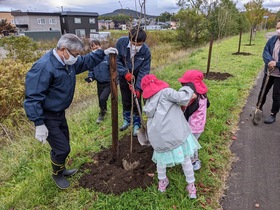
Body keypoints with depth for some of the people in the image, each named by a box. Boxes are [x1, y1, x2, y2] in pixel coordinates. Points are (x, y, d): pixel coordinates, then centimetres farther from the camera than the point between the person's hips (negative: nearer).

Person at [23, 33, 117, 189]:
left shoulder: (68, 61, -2)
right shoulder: (44, 67, -30)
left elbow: (86, 61, 17)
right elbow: (33, 98, -29)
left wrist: (103, 53, 6)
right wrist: (39, 124, -29)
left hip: (60, 113, 9)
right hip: (47, 117, -9)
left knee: (64, 145, 22)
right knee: (62, 148, -1)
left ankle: (61, 169, 46)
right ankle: (57, 174, 29)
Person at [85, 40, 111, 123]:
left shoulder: (107, 56, -15)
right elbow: (91, 70, 9)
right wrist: (90, 77, -9)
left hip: (108, 83, -5)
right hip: (99, 83, 5)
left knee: (102, 98, -18)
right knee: (100, 100, 16)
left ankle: (102, 114, 8)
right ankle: (104, 111, 45)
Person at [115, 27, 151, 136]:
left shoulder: (146, 51, -27)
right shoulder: (121, 42, -25)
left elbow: (144, 72, -23)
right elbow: (116, 59, -16)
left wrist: (138, 88, -29)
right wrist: (125, 73, -27)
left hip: (137, 78, -2)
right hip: (124, 77, 2)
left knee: (136, 102, 1)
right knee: (125, 100, 14)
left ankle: (137, 124, 18)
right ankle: (126, 120, 35)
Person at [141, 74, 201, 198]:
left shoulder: (149, 102, 20)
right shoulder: (165, 92, 0)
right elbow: (179, 97, -15)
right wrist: (189, 92, 4)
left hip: (159, 137, 4)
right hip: (176, 133, -4)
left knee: (161, 159, 28)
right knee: (186, 160, 16)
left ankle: (162, 183, 45)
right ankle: (191, 187, 30)